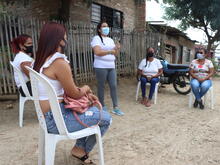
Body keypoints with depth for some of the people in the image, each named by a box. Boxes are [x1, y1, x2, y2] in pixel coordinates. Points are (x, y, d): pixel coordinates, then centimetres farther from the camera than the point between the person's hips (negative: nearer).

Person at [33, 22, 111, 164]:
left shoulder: (43, 60, 7)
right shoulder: (59, 62, -24)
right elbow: (75, 94, -16)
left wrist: (87, 93, 7)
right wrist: (86, 88, 6)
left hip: (49, 115, 10)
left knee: (95, 110, 23)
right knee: (106, 119, 2)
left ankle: (80, 147, 29)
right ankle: (82, 150, 24)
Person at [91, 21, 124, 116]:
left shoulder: (110, 40, 19)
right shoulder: (96, 38, -3)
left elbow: (115, 54, 17)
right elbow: (97, 52, -18)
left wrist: (117, 49, -4)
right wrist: (110, 51, -17)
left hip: (111, 67, 7)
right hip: (101, 67, -6)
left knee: (114, 86, 3)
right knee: (101, 86, 3)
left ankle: (115, 108, 10)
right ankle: (102, 106, 17)